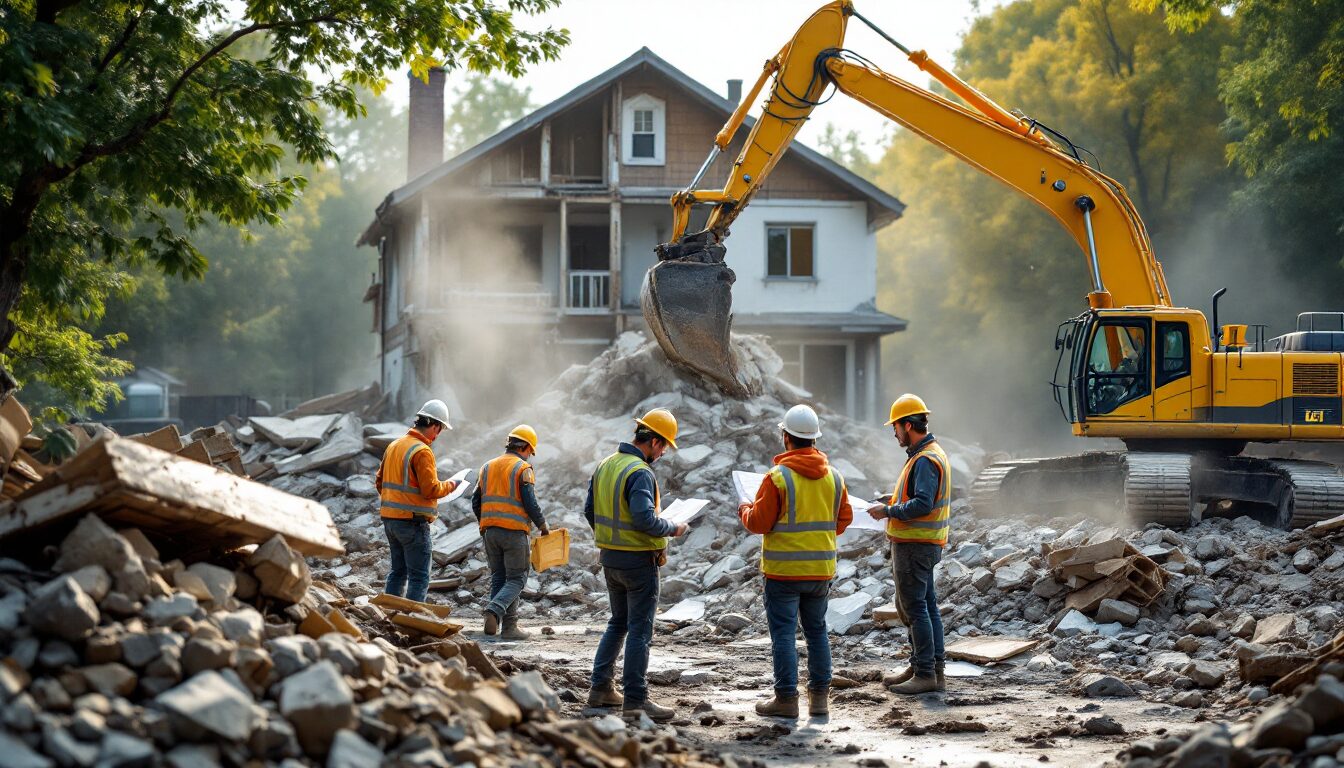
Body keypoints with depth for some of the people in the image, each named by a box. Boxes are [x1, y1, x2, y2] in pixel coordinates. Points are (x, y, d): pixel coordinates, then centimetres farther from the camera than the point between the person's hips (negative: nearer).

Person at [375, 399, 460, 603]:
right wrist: (449, 486, -2)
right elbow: (430, 489, -20)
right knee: (419, 576, -5)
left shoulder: (394, 445, 11)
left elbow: (379, 481, 17)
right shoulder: (422, 451, -16)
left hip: (390, 518, 9)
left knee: (398, 571, 18)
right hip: (413, 521, -9)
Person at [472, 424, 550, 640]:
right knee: (516, 579, 2)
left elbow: (476, 502, 12)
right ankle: (494, 610, -21)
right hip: (514, 532, -6)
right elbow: (530, 504, -12)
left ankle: (509, 627, 6)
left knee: (498, 578, 12)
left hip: (490, 531, 6)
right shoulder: (523, 469, -5)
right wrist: (543, 526, 2)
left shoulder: (487, 467, 13)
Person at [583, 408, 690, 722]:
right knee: (640, 630, -2)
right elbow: (644, 518, -29)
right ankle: (635, 699, -1)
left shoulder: (605, 465, 7)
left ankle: (600, 687, 22)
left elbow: (590, 510, 13)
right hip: (639, 560, -8)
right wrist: (673, 529, -13)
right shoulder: (640, 473, -20)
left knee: (618, 622, 21)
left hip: (610, 558, 8)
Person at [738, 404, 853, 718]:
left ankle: (786, 698, 3)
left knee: (783, 633, 2)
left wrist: (745, 511, 9)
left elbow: (759, 523, -12)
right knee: (817, 631, 15)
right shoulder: (834, 477, 1)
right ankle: (820, 696, 17)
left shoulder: (778, 477, -15)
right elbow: (843, 520, 9)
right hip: (821, 569, 5)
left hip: (783, 570, -5)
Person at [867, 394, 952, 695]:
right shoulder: (932, 453, 14)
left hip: (915, 546, -11)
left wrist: (888, 511, -18)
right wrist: (896, 499, 13)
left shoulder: (925, 460, -19)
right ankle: (926, 667, 21)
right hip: (922, 543, 11)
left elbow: (922, 504, -27)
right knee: (927, 605, 14)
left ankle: (926, 673, -4)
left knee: (915, 607, -7)